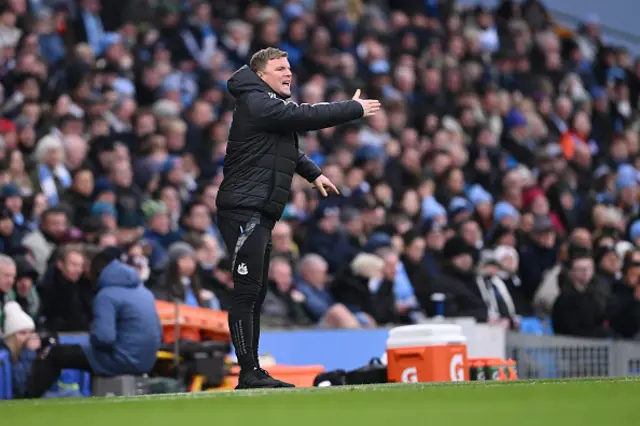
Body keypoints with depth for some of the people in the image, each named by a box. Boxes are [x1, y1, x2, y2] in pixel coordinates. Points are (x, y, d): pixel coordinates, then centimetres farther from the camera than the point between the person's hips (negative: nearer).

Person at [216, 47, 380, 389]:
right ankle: (249, 373, -12)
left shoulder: (272, 106, 21)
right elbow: (306, 116, -16)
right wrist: (355, 109, -7)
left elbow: (287, 147, 31)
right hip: (244, 210, -11)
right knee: (246, 292, -11)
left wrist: (313, 173, 17)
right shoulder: (257, 103, -11)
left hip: (260, 215, 11)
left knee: (256, 295, 11)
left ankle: (253, 373, 15)